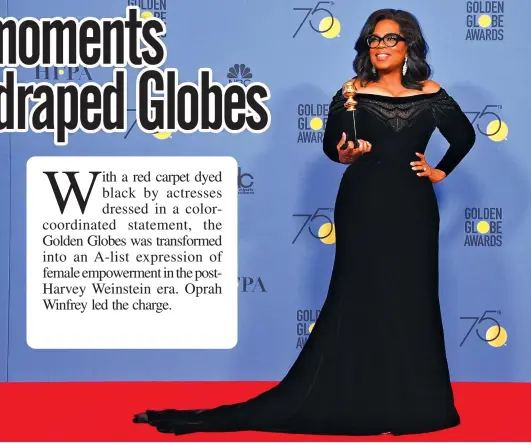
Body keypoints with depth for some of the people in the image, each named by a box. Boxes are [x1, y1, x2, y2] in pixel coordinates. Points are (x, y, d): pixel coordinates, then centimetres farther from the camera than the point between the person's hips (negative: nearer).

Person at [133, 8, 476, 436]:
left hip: (411, 208, 2)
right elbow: (331, 143, 6)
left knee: (411, 301, 4)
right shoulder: (353, 93, -1)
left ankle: (409, 403, 15)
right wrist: (344, 155, -14)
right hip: (363, 205, -2)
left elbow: (465, 135, 17)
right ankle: (357, 401, 7)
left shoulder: (432, 96, 3)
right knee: (357, 300, -1)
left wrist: (441, 172, 9)